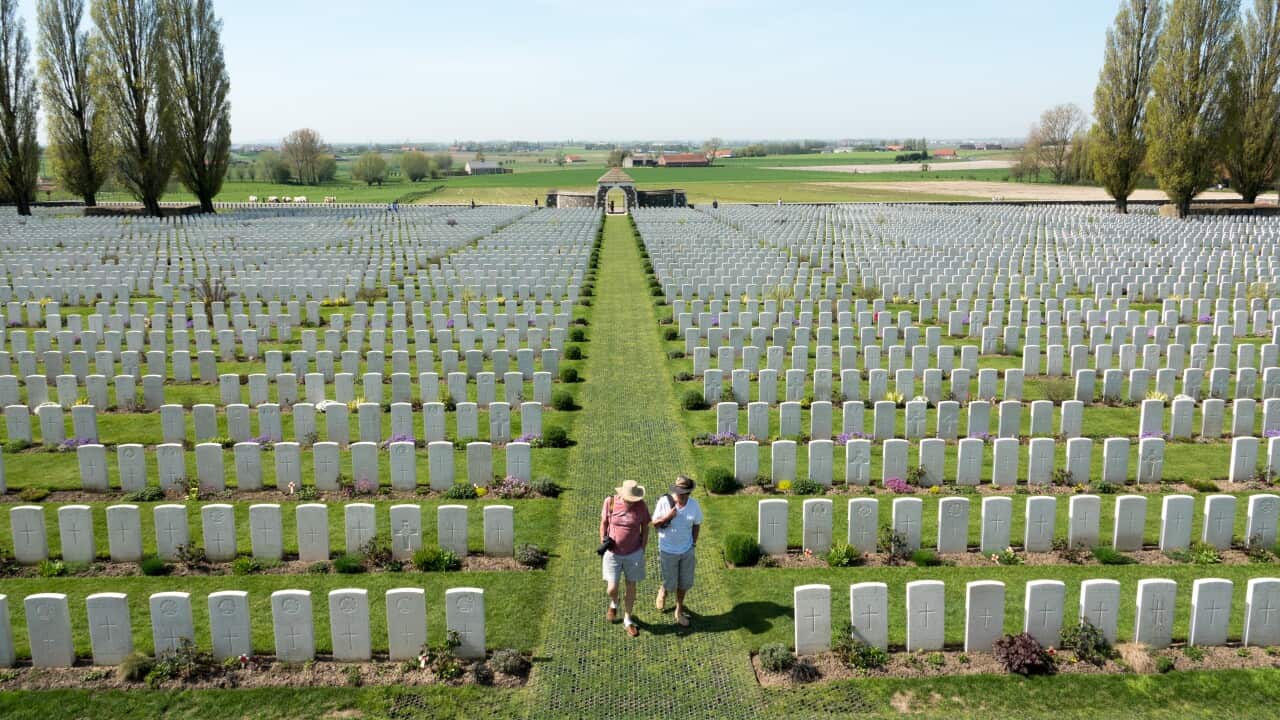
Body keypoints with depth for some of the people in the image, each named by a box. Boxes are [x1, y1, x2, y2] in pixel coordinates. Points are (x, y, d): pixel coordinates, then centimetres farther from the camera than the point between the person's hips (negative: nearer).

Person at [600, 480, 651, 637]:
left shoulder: (642, 505, -14)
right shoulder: (610, 502, -15)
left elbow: (645, 528, -2)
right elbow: (604, 523, -1)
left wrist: (642, 550, -3)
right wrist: (603, 543, -6)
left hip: (634, 554, 1)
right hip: (613, 553, 0)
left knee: (631, 587, 11)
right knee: (611, 589, -1)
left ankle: (627, 621, 31)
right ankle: (613, 603, 37)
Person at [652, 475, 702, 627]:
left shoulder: (694, 505, -13)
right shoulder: (663, 502, -20)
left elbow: (696, 525, 3)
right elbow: (655, 524, -11)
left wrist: (694, 543, 1)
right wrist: (667, 517, -28)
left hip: (687, 551, 2)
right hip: (668, 551, -2)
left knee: (684, 583, 14)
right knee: (671, 584, 7)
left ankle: (679, 611, 36)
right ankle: (663, 592, 43)